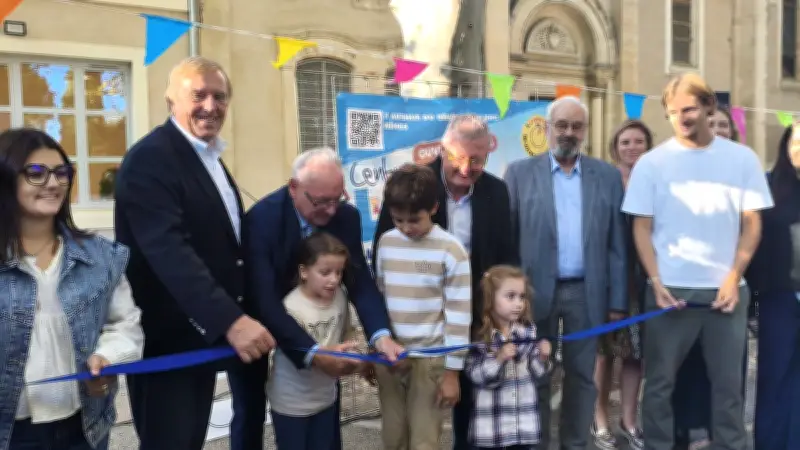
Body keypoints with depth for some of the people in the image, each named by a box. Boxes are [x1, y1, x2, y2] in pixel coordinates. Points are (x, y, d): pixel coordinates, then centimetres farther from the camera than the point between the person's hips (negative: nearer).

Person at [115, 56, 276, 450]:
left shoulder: (209, 158, 13)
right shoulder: (150, 158, -17)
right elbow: (169, 250, -29)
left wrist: (238, 318, 16)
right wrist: (231, 320, -36)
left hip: (203, 335, 9)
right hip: (168, 343, -9)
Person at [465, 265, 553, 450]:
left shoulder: (528, 330, -1)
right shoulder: (480, 335, -13)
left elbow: (534, 372, 4)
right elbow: (475, 375, -17)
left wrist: (542, 358, -15)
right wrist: (499, 359, -29)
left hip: (524, 417, 4)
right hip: (491, 420, -3)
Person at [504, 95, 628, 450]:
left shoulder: (608, 176, 7)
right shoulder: (520, 173, 2)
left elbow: (616, 243, 5)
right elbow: (506, 238, 0)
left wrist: (617, 300, 2)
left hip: (586, 293, 2)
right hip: (535, 292, -1)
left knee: (582, 376, 11)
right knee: (536, 376, 8)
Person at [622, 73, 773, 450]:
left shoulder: (742, 158, 5)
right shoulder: (651, 162, 1)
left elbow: (752, 222, 5)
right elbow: (642, 228, 1)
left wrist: (734, 278, -5)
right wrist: (656, 283, -9)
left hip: (726, 290, 1)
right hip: (671, 290, -1)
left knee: (729, 383, 9)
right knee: (660, 382, 6)